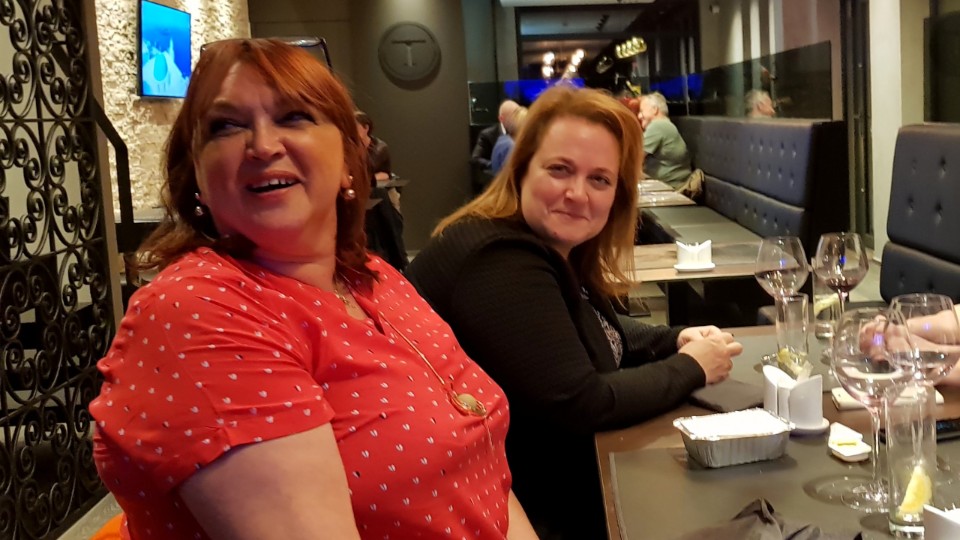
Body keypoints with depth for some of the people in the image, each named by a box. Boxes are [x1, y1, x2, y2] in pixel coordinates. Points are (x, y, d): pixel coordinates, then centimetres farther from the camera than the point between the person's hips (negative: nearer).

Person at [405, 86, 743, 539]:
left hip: (560, 479, 9)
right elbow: (581, 405, -27)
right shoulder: (499, 262, -27)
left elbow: (596, 330, 20)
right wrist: (689, 368, -13)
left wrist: (675, 340, 2)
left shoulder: (553, 246, 4)